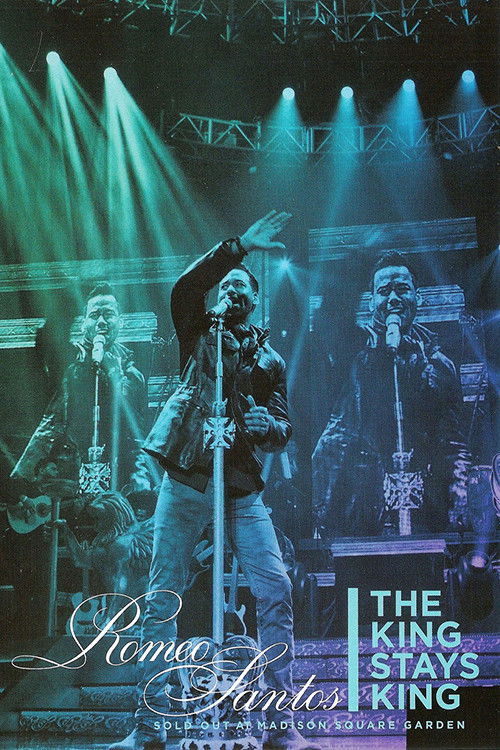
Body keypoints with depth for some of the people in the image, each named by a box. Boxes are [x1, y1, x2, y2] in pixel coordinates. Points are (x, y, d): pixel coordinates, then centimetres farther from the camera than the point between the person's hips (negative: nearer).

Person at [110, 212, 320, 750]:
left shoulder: (269, 361, 17)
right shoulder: (199, 334, 14)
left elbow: (282, 430, 11)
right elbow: (184, 287, -6)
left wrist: (266, 425, -13)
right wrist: (237, 246, -12)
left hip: (240, 488, 1)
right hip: (186, 482, -1)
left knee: (275, 591, -13)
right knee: (161, 599, -2)